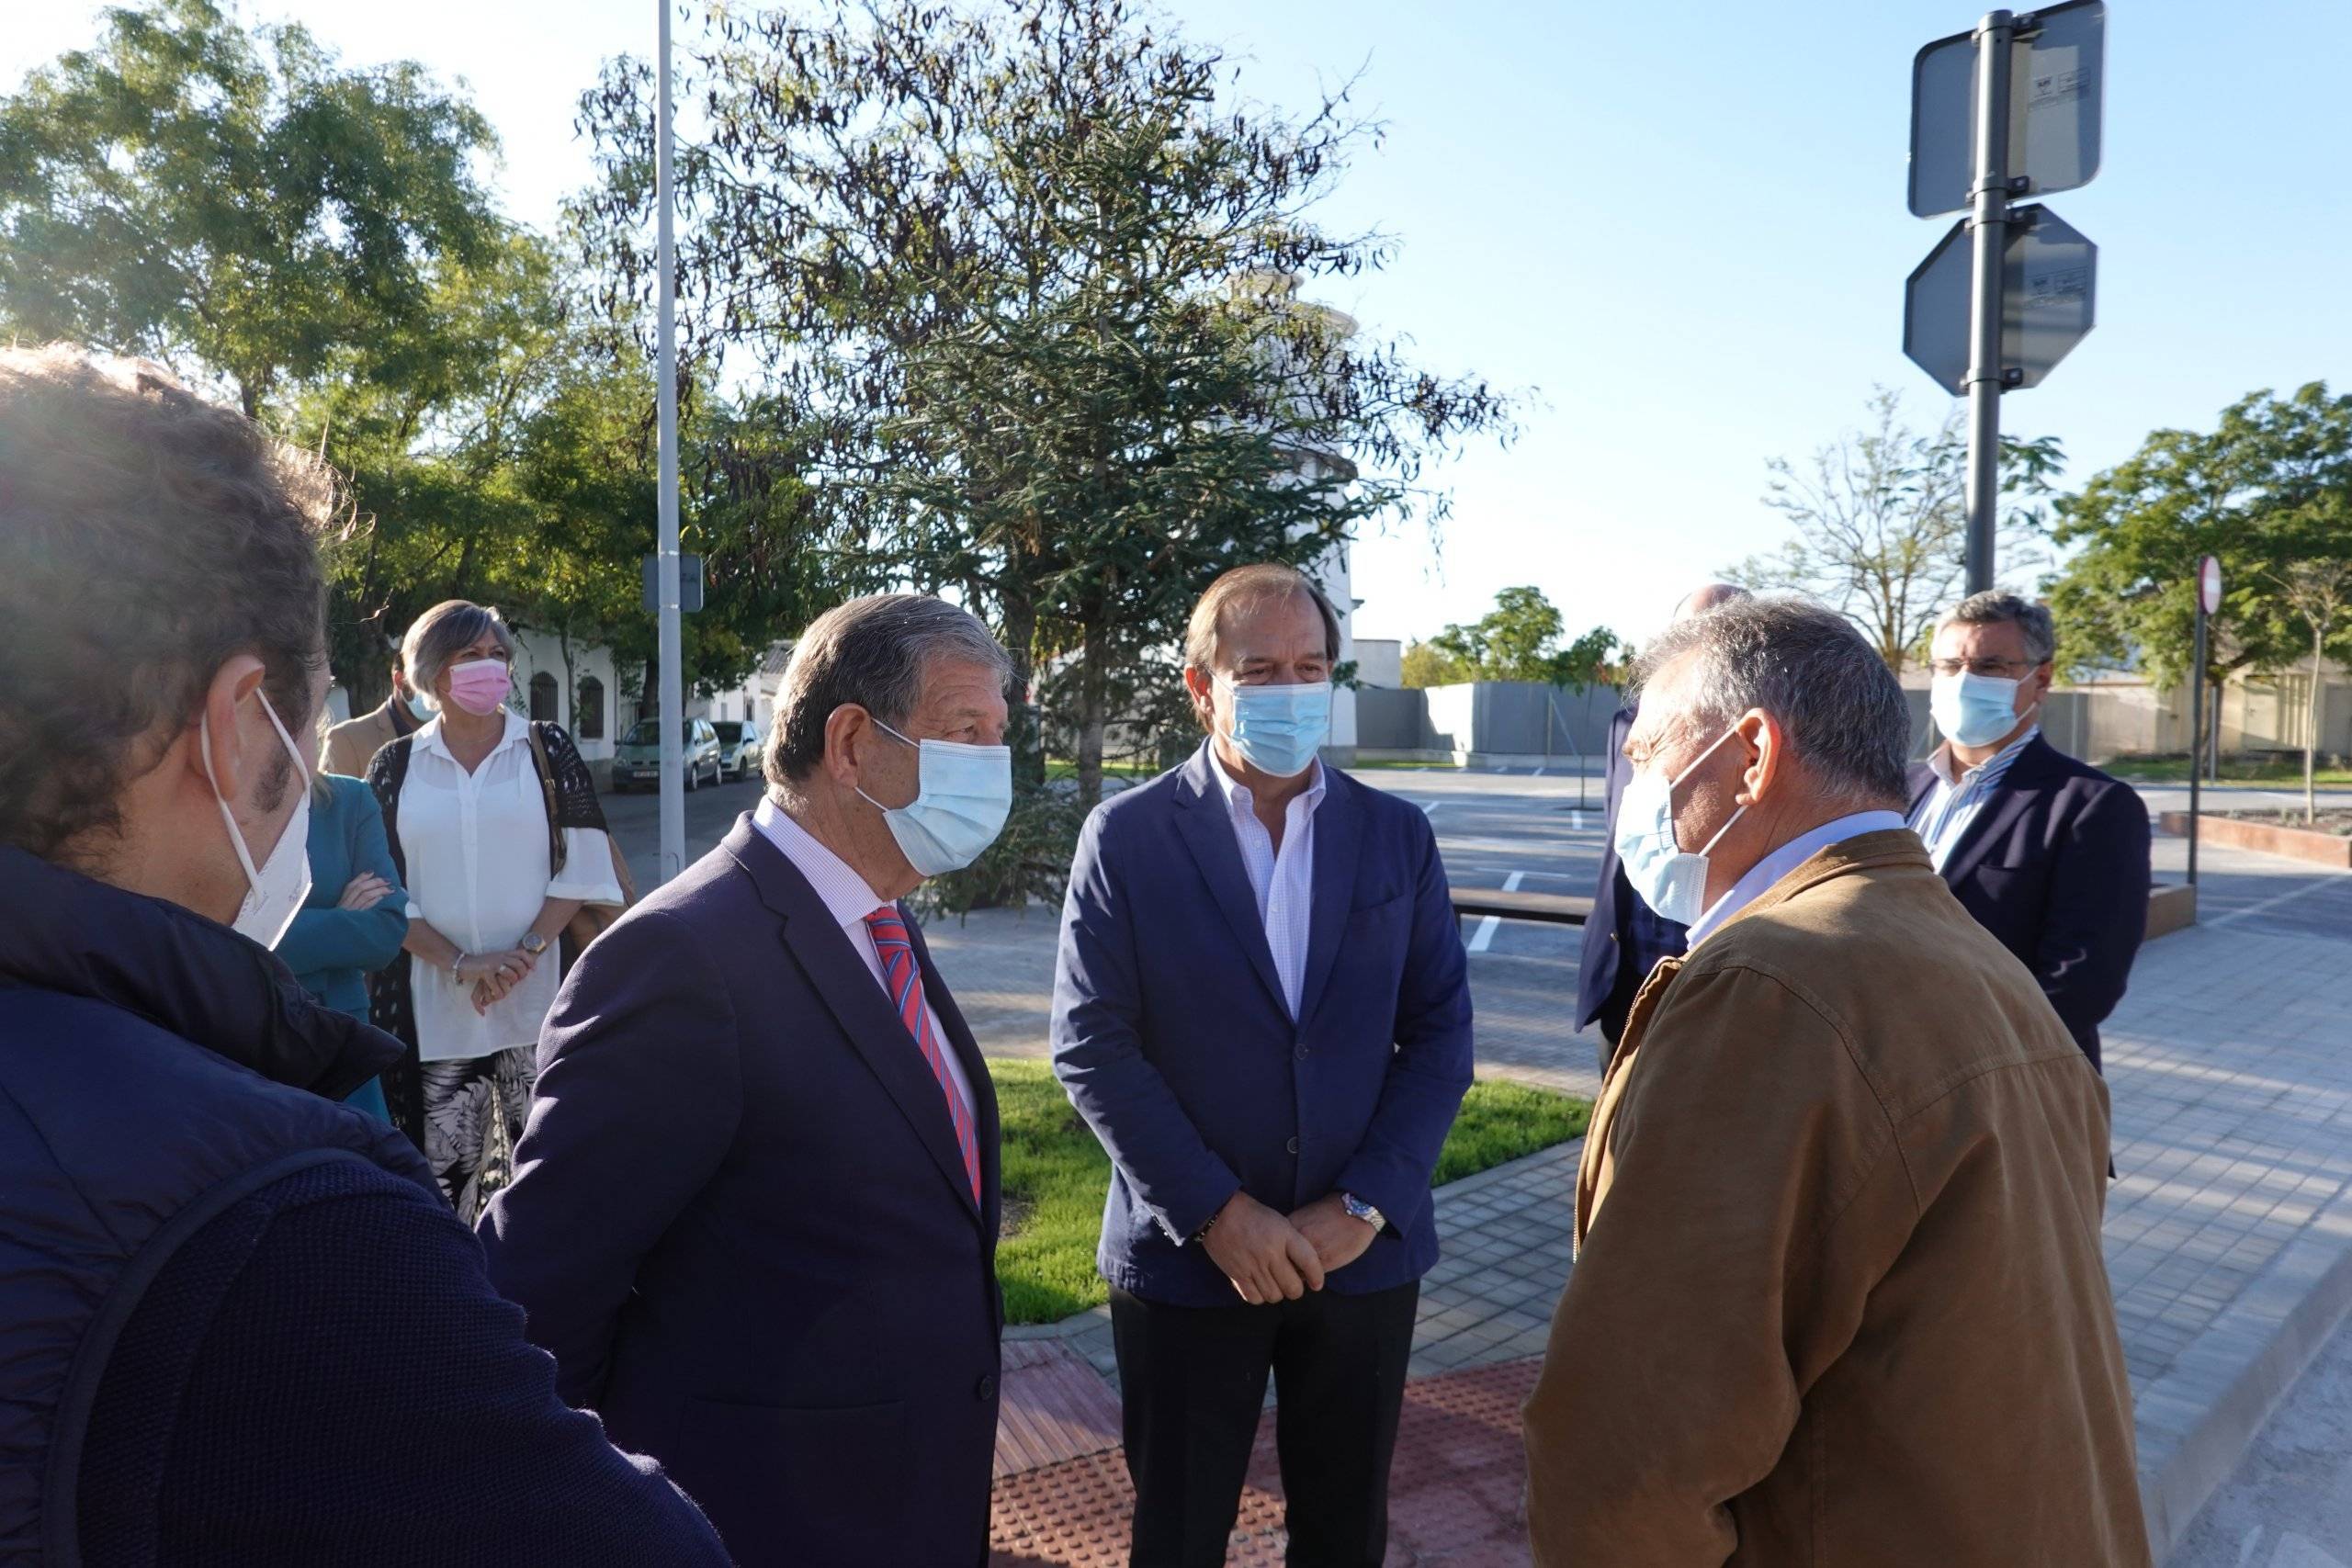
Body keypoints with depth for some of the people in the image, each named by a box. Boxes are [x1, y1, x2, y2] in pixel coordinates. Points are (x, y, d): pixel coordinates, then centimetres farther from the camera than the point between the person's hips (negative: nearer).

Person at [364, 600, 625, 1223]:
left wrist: (524, 953, -12)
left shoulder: (549, 751, 5)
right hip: (432, 1002, 1)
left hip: (537, 997, 0)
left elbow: (582, 868, 1)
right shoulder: (396, 765, 6)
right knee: (441, 1163, 3)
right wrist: (460, 965, -10)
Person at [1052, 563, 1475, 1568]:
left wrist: (1366, 1205, -9)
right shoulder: (1126, 837, -6)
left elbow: (1441, 1033, 1)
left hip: (1364, 1252, 2)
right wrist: (1218, 1213, -14)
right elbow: (1091, 1046, -9)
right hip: (1186, 1255, -2)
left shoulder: (1398, 837, 2)